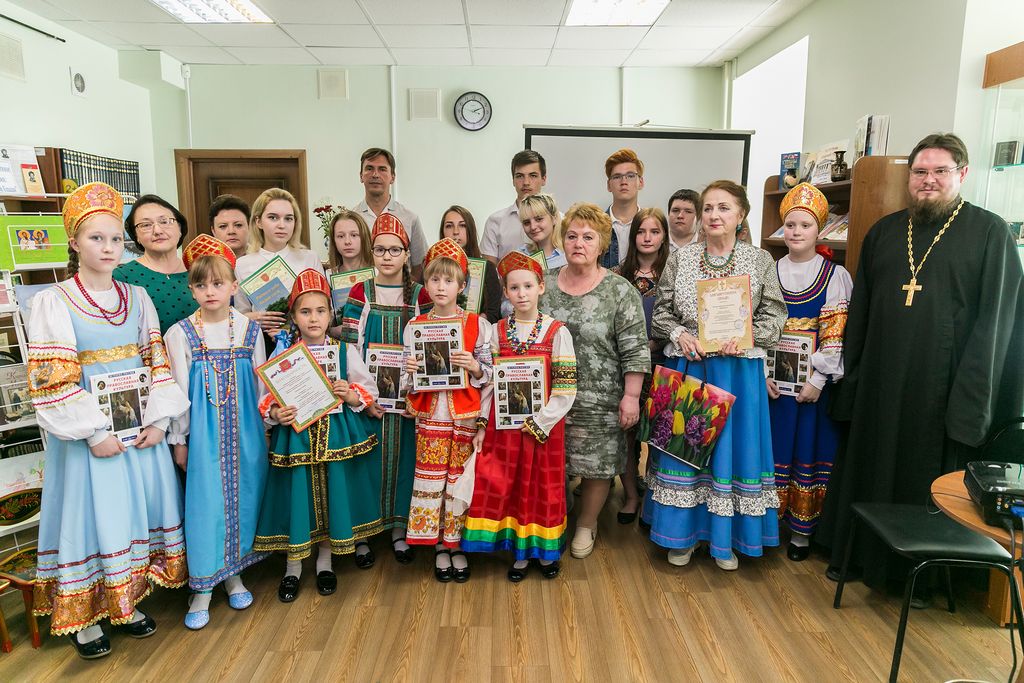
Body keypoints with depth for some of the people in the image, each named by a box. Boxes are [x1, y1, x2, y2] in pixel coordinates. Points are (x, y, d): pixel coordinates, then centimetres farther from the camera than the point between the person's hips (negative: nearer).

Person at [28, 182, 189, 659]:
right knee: (91, 513, 5)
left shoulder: (137, 297, 5)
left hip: (141, 428, 4)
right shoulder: (53, 302, -8)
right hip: (88, 433, -4)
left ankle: (126, 601, 32)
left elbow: (158, 361, 4)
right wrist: (94, 433, -16)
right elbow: (51, 379, -12)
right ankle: (86, 615, 25)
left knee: (137, 508, 13)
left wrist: (158, 420, -6)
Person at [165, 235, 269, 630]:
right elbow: (178, 390, -1)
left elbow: (261, 385, 7)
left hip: (245, 429, 2)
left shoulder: (249, 329, 2)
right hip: (203, 432, -2)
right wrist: (178, 439, 1)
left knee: (242, 497, 9)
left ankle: (233, 574, 28)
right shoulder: (180, 334, -3)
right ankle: (202, 589, 16)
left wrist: (264, 429, 7)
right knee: (204, 501, 1)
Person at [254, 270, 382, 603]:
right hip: (295, 435, 0)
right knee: (296, 497, 4)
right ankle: (293, 568, 26)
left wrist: (350, 395, -16)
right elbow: (266, 397, 3)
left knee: (332, 495, 9)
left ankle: (325, 563, 31)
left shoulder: (345, 351, -1)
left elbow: (369, 391, 4)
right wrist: (276, 413, -18)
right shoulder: (283, 354, -1)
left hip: (336, 434, 1)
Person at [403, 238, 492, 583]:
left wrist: (474, 366, -19)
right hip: (430, 414, 1)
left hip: (465, 415, -1)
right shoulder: (415, 325, 5)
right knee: (430, 479, 4)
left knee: (461, 479, 4)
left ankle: (458, 545, 21)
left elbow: (489, 373, 1)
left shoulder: (478, 324, 0)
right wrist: (410, 370, -13)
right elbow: (408, 381, 8)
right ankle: (439, 546, 21)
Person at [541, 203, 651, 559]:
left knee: (597, 463, 8)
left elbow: (634, 350, -7)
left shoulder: (620, 291, -7)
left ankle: (587, 525, 31)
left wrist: (631, 396, -11)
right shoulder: (544, 284, 4)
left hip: (599, 401, -2)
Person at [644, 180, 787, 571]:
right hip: (687, 368, 1)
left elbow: (775, 315, 1)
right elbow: (660, 311, 5)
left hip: (739, 371, 0)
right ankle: (684, 533, 23)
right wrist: (680, 334, -13)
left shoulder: (760, 260, 2)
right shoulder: (680, 259, 3)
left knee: (733, 445, 6)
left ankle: (726, 537, 23)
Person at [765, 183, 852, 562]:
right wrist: (764, 374, -6)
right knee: (773, 448, 6)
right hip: (772, 381, 2)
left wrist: (818, 380, -13)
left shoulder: (836, 275, -2)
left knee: (809, 448, 6)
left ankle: (802, 528, 19)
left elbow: (835, 334, -7)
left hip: (814, 383, -2)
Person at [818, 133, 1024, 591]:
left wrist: (971, 396, -13)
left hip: (943, 388, -4)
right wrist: (851, 377, 7)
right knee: (871, 471, 13)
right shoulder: (884, 232, 10)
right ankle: (860, 556, 30)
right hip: (880, 382, 4)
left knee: (930, 484, 7)